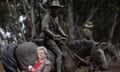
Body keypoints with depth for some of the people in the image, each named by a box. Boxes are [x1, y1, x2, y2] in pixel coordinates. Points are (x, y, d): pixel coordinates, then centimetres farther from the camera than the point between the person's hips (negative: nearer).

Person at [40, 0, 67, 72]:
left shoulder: (55, 16, 10)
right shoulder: (47, 17, -18)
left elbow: (58, 27, 15)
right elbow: (45, 29, -29)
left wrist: (64, 34, -1)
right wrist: (54, 35, -31)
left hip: (54, 37, 10)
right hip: (47, 39, -10)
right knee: (60, 54, -20)